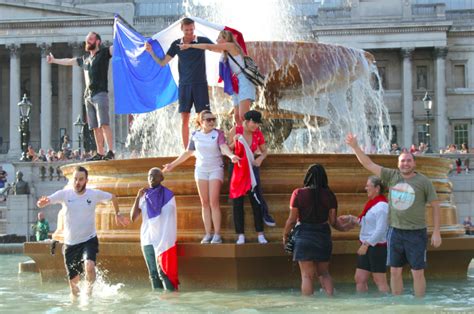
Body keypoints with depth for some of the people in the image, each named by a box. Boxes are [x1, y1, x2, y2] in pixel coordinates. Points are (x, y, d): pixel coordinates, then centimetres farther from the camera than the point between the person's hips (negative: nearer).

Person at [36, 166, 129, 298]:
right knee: (74, 281, 8)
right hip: (70, 244, 1)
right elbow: (41, 203, -16)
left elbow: (113, 197, 14)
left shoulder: (95, 194, -6)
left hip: (89, 240, -1)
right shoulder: (64, 194, -8)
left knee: (89, 266, -30)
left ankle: (90, 286, 2)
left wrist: (118, 214, 11)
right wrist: (42, 202, -38)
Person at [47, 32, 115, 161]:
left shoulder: (104, 53, 5)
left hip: (100, 93, -7)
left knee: (104, 124, -16)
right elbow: (69, 61, 36)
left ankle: (111, 152, -21)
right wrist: (54, 60, 46)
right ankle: (100, 153, 3)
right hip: (88, 96, 7)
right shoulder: (85, 58, 23)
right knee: (95, 127, 2)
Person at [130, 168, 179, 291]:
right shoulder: (144, 196, 13)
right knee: (153, 273, 5)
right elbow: (133, 217, 6)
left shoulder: (168, 196, 0)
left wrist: (165, 242, -13)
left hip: (163, 240, -5)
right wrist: (137, 198, -5)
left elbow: (170, 220, -4)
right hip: (147, 240, 5)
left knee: (163, 271, -14)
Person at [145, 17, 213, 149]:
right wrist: (151, 52, -5)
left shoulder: (202, 41, 0)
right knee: (184, 119, 1)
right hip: (184, 85, 2)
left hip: (200, 84, -2)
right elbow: (162, 63, 8)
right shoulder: (176, 44, 6)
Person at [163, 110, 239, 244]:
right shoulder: (195, 136, 3)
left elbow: (224, 147, -22)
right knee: (205, 203, 3)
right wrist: (173, 165, 12)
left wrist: (231, 155, -43)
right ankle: (208, 234, 7)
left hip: (216, 169, -3)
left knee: (214, 202, -9)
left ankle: (217, 235, -6)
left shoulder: (218, 134, -6)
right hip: (201, 170, 3)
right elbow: (188, 153, 12)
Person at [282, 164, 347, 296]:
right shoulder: (329, 195, -2)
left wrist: (285, 235, 7)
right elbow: (333, 221, 0)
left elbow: (292, 219, -7)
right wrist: (343, 227, 19)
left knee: (307, 275, 2)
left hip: (304, 236, -3)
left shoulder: (298, 194, -9)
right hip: (324, 236, 3)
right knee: (324, 273, 19)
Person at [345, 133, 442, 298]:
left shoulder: (424, 182, -4)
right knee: (395, 271, 9)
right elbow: (368, 164, 5)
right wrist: (355, 146, -5)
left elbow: (435, 206, 0)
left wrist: (436, 232, -4)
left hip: (416, 233, -3)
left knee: (418, 273, 0)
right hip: (395, 231, 3)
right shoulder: (392, 176, 4)